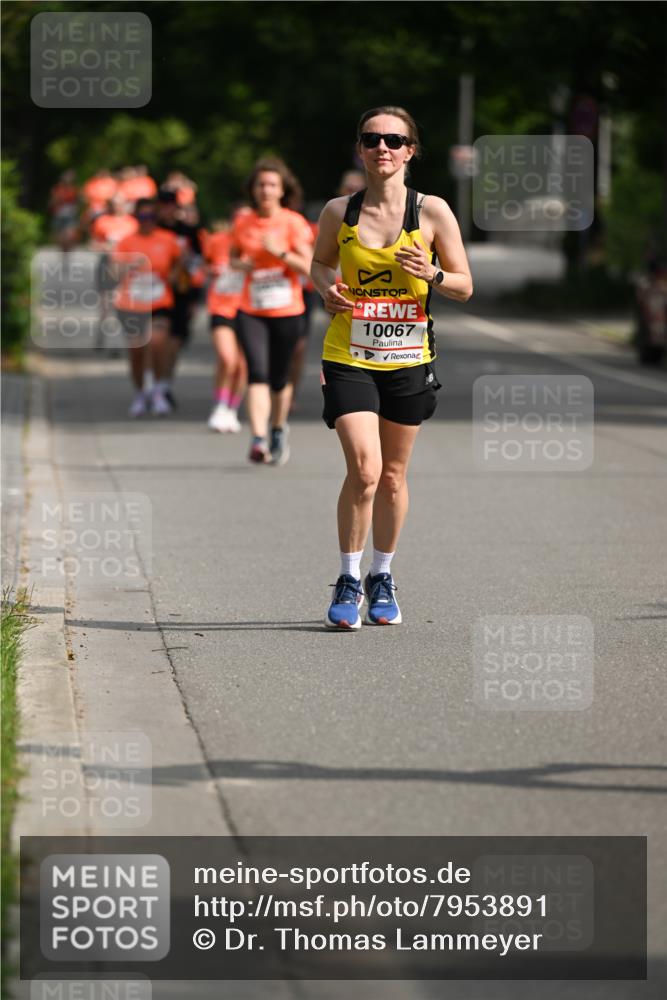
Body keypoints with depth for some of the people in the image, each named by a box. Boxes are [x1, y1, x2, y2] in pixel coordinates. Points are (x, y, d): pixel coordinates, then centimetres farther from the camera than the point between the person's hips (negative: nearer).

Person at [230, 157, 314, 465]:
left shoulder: (293, 223, -5)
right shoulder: (242, 222, 4)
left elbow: (308, 267, -8)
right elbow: (233, 256, 19)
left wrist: (279, 252, -21)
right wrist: (241, 264, -3)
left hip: (287, 312, -1)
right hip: (251, 311, 1)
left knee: (279, 379, 9)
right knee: (257, 372, -16)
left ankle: (278, 429, 36)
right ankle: (258, 440, -25)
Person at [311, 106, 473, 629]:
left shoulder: (432, 211, -4)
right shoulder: (339, 212, -1)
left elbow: (465, 287, 2)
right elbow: (320, 263, 17)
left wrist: (433, 275, -19)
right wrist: (327, 288, -6)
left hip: (409, 359, 1)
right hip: (349, 357, -1)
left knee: (393, 475, 11)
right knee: (364, 469, -15)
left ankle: (382, 577, 29)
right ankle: (349, 580, 1)